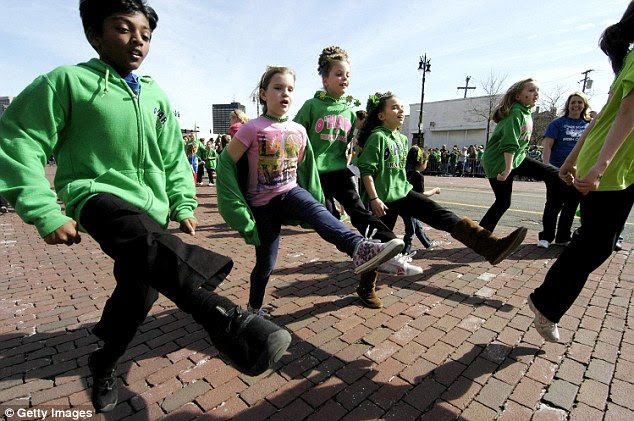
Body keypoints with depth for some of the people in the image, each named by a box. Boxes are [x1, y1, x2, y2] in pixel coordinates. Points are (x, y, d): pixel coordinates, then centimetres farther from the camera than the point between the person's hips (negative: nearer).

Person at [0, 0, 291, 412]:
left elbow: (174, 158, 16)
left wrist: (184, 205, 8)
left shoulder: (156, 95, 12)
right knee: (148, 241, -39)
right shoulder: (67, 81, -3)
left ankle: (104, 363, 36)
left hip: (151, 210, 6)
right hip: (98, 194, -5)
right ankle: (227, 320, -48)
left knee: (138, 294, 9)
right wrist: (47, 214, -14)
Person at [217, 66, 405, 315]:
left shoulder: (298, 131, 1)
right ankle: (254, 308, 31)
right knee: (265, 263, 5)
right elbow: (226, 164, -10)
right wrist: (236, 206, -13)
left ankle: (359, 249, -53)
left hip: (291, 193, 3)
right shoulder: (252, 129, -13)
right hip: (262, 204, -3)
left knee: (317, 210, -31)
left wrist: (313, 196, 16)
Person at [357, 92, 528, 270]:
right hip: (384, 199, -7)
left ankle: (491, 247, -15)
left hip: (403, 192, 7)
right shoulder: (377, 137, -11)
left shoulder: (402, 139, 14)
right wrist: (374, 199, -20)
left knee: (443, 215, -8)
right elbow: (366, 170, -16)